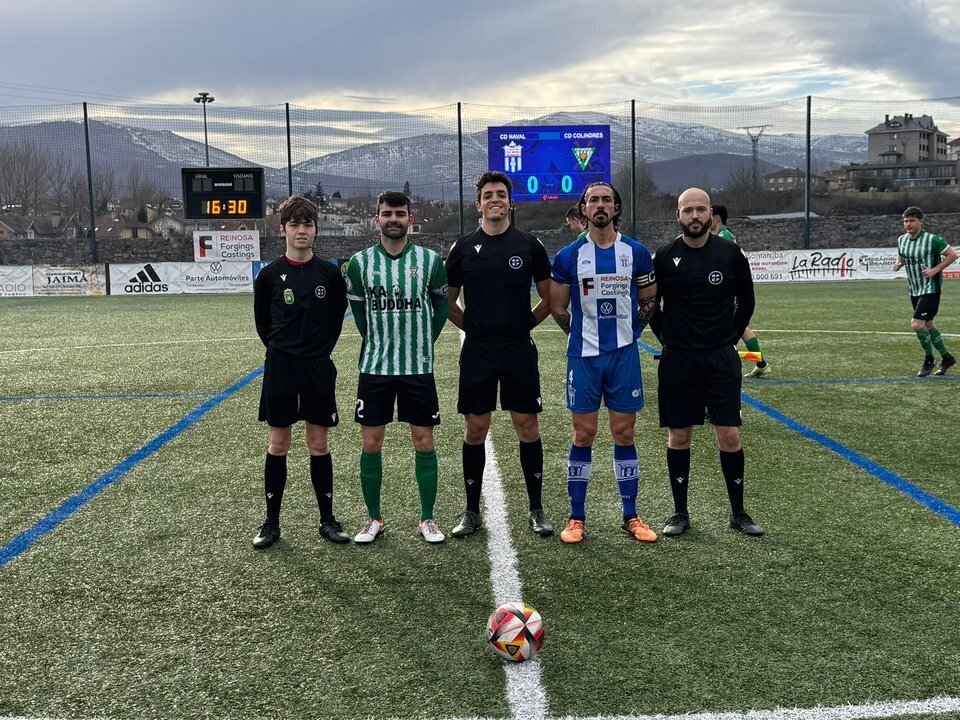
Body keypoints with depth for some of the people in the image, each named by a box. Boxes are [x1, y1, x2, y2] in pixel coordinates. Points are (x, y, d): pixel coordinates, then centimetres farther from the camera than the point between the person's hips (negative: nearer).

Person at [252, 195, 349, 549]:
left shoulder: (330, 274, -1)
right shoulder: (270, 275, -2)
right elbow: (262, 323, 8)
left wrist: (319, 350, 8)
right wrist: (283, 348, 7)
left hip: (319, 369, 0)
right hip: (280, 368, 0)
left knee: (319, 445, 7)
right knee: (277, 445, 5)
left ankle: (327, 520, 17)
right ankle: (271, 522, 16)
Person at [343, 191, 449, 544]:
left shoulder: (430, 260, -1)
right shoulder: (360, 262, 0)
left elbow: (441, 306, 10)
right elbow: (358, 309, 12)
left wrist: (422, 343, 9)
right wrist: (379, 344, 12)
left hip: (419, 367, 0)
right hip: (374, 367, 1)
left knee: (424, 442, 4)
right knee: (371, 444, 4)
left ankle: (427, 519, 18)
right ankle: (374, 519, 20)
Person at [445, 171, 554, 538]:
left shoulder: (529, 245, 3)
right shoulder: (463, 248, 5)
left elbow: (549, 298, 11)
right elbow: (447, 300, 13)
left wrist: (525, 323, 2)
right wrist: (472, 327, 4)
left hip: (519, 350, 0)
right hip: (477, 352, 1)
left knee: (528, 428, 3)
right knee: (475, 431, 5)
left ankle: (536, 511, 16)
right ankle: (472, 512, 17)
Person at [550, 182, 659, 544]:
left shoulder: (636, 252, 3)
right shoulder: (569, 256, 0)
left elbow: (649, 300, 13)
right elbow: (557, 307, 8)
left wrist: (630, 331, 6)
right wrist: (581, 334, 6)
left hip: (624, 353, 1)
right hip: (584, 355, -1)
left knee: (624, 434, 6)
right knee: (583, 435, 3)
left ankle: (631, 517, 16)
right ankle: (576, 518, 13)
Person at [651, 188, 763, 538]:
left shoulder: (730, 253, -1)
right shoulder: (664, 256, -1)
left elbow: (746, 300, 12)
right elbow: (651, 304, 11)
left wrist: (731, 337, 8)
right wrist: (667, 338, 6)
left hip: (722, 358, 0)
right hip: (678, 360, 0)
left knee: (729, 435, -1)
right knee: (679, 436, 6)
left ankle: (738, 512, 15)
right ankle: (680, 513, 18)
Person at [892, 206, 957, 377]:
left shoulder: (932, 239, -16)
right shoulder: (901, 240, 3)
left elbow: (952, 255, -10)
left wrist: (935, 270, -18)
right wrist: (898, 264, -2)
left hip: (930, 289, -7)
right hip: (914, 290, 8)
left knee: (916, 324, -16)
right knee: (927, 325, 16)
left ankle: (929, 359, 6)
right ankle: (946, 358, 33)